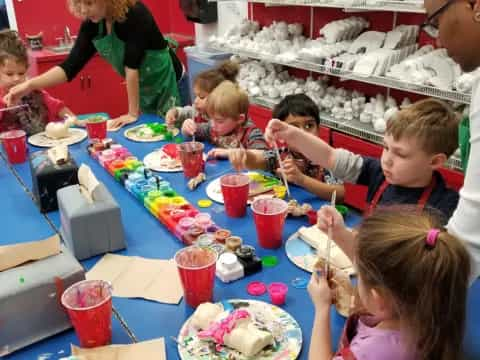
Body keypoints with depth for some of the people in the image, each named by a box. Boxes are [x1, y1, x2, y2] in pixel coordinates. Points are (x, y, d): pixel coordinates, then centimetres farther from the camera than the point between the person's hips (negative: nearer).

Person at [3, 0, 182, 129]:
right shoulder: (91, 24, -10)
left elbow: (132, 65, -30)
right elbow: (70, 66, -13)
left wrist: (133, 113, -29)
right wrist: (29, 85, -23)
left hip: (167, 81, -5)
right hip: (141, 88, 6)